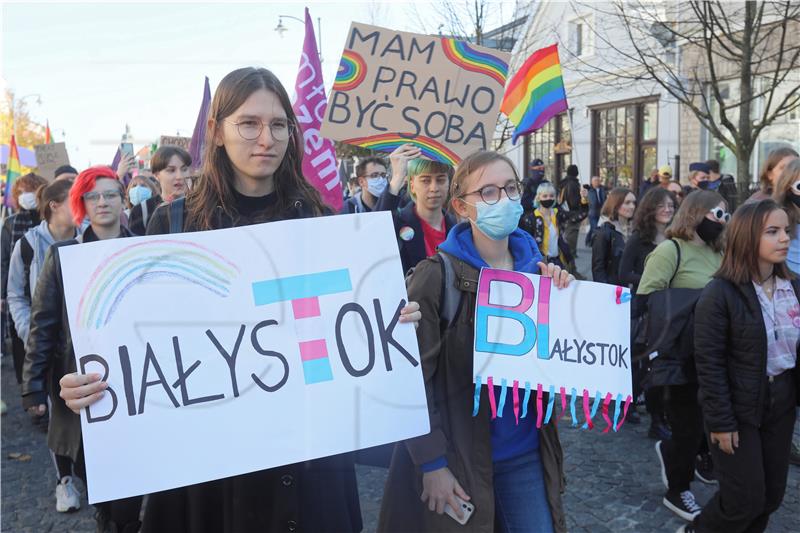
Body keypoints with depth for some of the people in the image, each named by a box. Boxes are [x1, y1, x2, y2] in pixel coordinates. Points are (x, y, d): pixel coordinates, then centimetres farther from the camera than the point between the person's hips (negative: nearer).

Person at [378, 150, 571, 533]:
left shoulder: (538, 268, 1)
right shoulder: (436, 276, -14)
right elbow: (413, 377, -13)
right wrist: (432, 462, -14)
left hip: (526, 453, 4)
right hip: (457, 456, -4)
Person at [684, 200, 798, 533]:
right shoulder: (720, 293, -16)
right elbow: (709, 362, -16)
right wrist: (720, 421, -16)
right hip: (738, 407, -6)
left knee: (772, 495, 13)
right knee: (745, 499, 0)